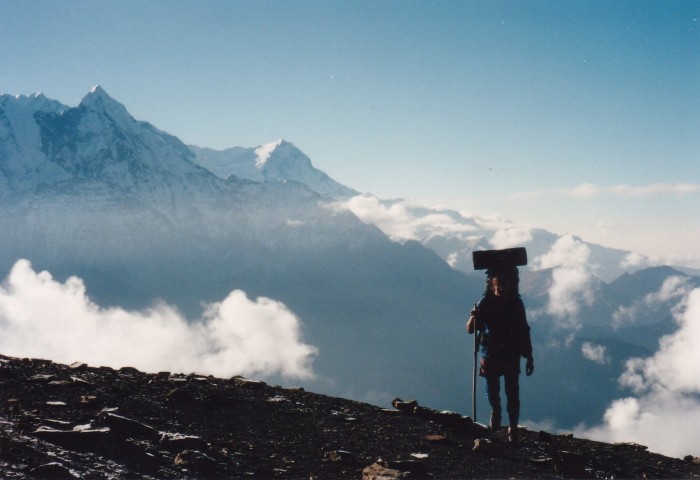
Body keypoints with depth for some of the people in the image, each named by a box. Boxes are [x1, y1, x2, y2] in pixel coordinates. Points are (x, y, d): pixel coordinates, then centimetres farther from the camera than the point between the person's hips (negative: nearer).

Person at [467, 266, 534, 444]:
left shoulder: (516, 303, -5)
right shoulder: (486, 302, -9)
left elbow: (524, 332, 3)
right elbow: (470, 329, -10)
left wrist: (529, 358, 3)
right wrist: (474, 317, -33)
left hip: (512, 356, 0)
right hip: (490, 355, 0)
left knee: (512, 393, -3)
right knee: (492, 392, 9)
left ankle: (513, 428, 10)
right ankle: (495, 411, 41)